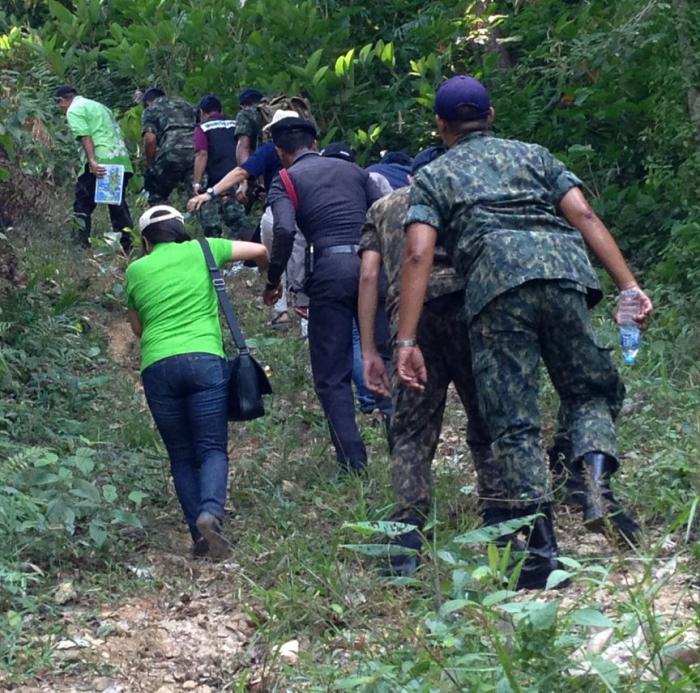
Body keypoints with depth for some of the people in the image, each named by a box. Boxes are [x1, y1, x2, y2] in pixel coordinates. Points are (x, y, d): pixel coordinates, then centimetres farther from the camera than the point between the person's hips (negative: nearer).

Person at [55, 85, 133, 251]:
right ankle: (126, 245, 11)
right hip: (122, 160, 8)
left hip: (100, 162, -8)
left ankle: (81, 243, -5)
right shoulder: (98, 105, 28)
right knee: (118, 204, 14)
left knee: (82, 205, 0)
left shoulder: (74, 110, 3)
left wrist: (92, 161, -23)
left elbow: (85, 137, -13)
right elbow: (118, 133, 22)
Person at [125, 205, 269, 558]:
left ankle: (199, 534, 1)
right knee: (212, 447, 0)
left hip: (157, 366, 1)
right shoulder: (199, 250, 13)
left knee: (181, 455, 10)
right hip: (205, 359, -1)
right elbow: (259, 250, 18)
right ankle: (211, 512, -25)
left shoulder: (136, 270, 17)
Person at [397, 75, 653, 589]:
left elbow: (419, 255, 7)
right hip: (563, 269, 2)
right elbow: (584, 216, 14)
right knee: (590, 391, 17)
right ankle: (598, 488, -10)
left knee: (514, 422, 2)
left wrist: (407, 342, 2)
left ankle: (542, 551, -4)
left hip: (494, 282, -2)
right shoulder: (534, 155, 30)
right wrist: (629, 286, 8)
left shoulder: (433, 177, 24)